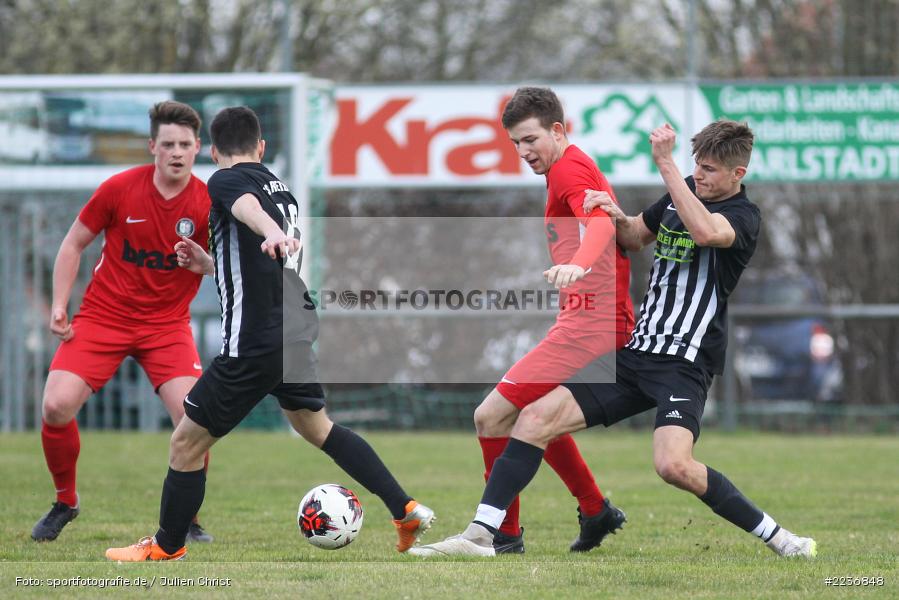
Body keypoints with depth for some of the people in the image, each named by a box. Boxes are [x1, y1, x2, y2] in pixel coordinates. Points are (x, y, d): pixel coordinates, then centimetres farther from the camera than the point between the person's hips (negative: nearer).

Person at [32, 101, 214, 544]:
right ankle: (65, 501, 11)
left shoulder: (208, 204, -9)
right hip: (103, 316, 0)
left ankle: (187, 520, 3)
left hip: (167, 324, 0)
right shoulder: (120, 188, -8)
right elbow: (74, 244, 4)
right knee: (56, 406, -16)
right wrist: (59, 305, -4)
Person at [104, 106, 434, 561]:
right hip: (297, 331, 8)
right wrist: (210, 264, 35)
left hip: (255, 344, -8)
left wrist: (272, 234, -53)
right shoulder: (281, 188, 19)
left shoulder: (226, 181, -6)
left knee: (186, 443, 5)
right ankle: (406, 510, 23)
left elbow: (248, 206, -32)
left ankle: (166, 547, 17)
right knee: (316, 427, 28)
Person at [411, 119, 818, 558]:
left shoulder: (744, 217, -9)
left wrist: (664, 162, -30)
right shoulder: (685, 191, 13)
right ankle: (480, 535, -4)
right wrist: (617, 218, 5)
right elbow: (637, 236, 29)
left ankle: (777, 538, -12)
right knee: (536, 417, -5)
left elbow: (706, 232, -33)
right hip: (635, 352, 7)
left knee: (673, 465, -29)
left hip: (683, 365, -7)